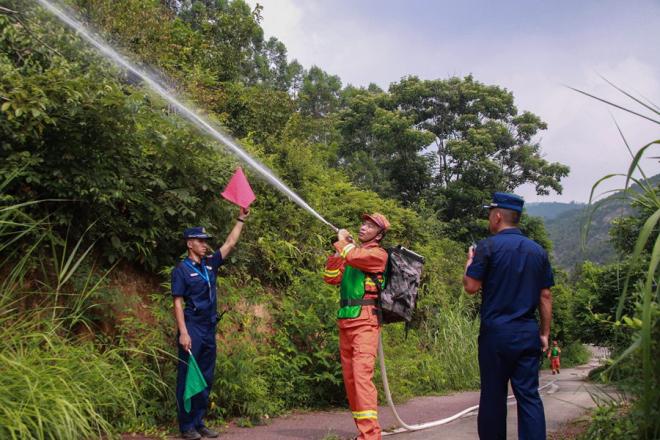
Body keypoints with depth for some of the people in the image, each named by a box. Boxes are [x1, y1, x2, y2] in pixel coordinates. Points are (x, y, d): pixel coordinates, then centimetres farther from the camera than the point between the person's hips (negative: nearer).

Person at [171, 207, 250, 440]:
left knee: (206, 379, 9)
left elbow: (230, 244, 15)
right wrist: (183, 332, -18)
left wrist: (240, 220, 11)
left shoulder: (210, 264, 11)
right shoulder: (181, 270, -5)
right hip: (192, 329, -7)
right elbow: (178, 303, -10)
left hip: (209, 329, 7)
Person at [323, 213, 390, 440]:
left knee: (362, 374, -18)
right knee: (349, 377, 8)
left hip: (364, 321, -8)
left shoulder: (378, 254, -4)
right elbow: (331, 277, 13)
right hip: (345, 321, 8)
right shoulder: (352, 251, 20)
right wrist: (338, 248, 7)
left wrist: (343, 241, -2)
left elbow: (353, 257, -22)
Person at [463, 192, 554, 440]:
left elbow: (471, 287, -9)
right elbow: (545, 296, 9)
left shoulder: (488, 246, -7)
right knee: (529, 395, 6)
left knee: (493, 395, 6)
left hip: (496, 332, -4)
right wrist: (545, 333, 14)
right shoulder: (537, 250, 8)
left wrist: (470, 261, 8)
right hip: (528, 333, 4)